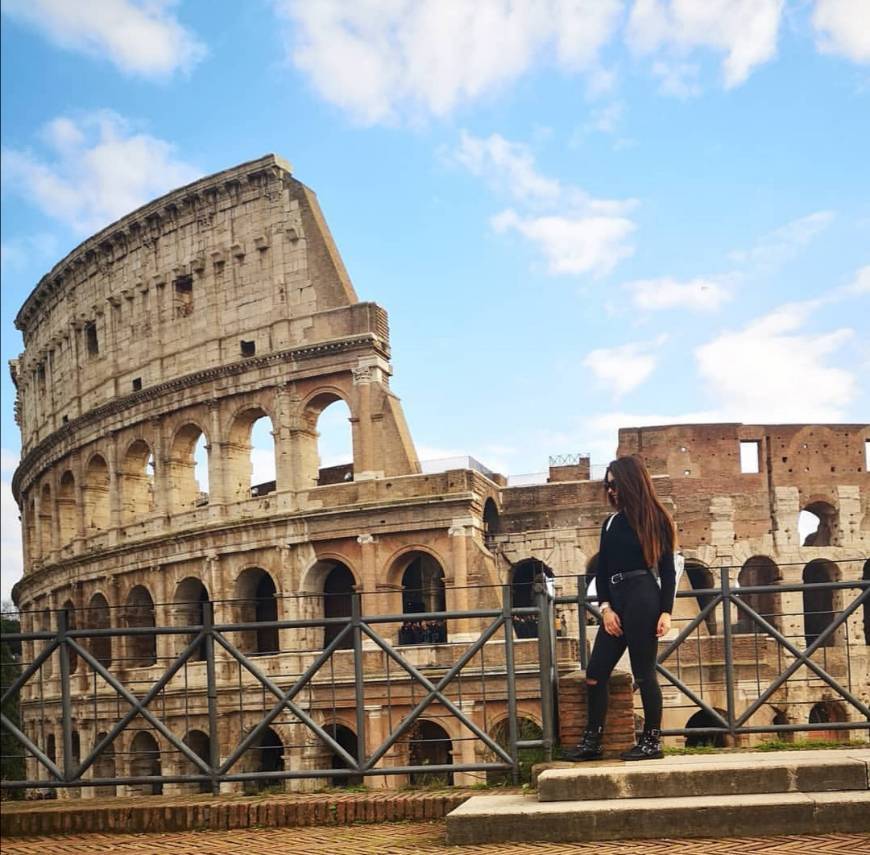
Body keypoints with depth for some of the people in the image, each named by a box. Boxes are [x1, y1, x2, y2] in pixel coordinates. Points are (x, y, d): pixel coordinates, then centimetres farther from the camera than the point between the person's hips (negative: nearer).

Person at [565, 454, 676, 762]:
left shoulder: (655, 520, 1)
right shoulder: (611, 523, 16)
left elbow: (667, 569, -1)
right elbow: (601, 570, 13)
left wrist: (666, 611, -10)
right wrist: (605, 608, 0)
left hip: (643, 599, -6)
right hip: (616, 601, 7)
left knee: (643, 673, -2)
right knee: (595, 675, 4)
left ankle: (653, 741, 9)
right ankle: (592, 741, 12)